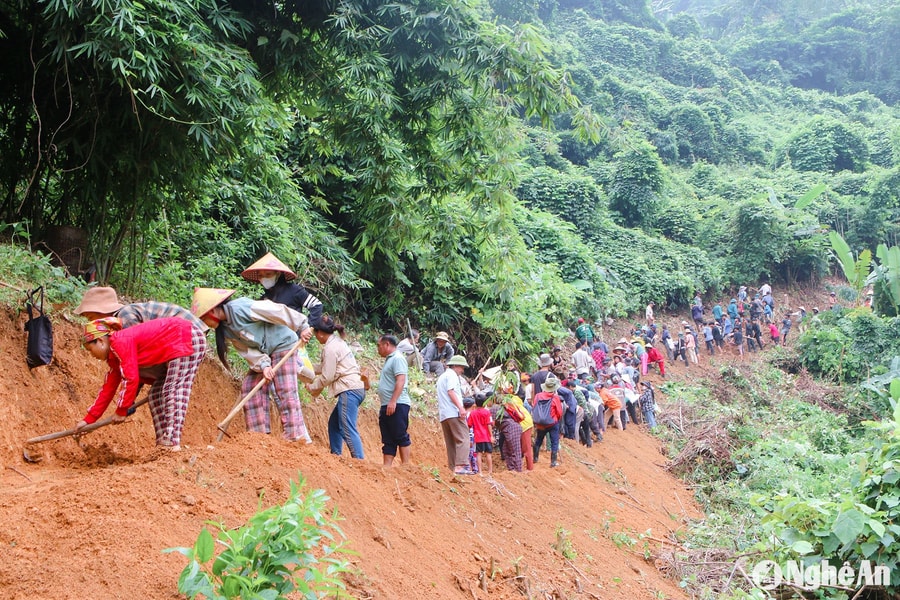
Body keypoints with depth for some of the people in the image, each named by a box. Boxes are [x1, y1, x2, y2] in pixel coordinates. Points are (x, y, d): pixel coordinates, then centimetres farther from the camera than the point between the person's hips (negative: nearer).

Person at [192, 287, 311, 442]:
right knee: (249, 386, 1)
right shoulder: (225, 328, 3)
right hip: (264, 353, 9)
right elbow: (247, 350, -3)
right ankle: (260, 434, 4)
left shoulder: (238, 308, -25)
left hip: (283, 344, -9)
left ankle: (297, 438, -10)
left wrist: (303, 326, -20)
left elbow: (277, 311, -24)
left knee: (285, 392, -12)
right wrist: (263, 364, -20)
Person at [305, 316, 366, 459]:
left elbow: (327, 377, -10)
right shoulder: (338, 342, 18)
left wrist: (312, 387, 5)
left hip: (349, 390, -11)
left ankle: (360, 461, -19)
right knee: (334, 423, 19)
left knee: (348, 429, -13)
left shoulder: (330, 347, -11)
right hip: (355, 388, 11)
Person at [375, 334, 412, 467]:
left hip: (397, 405, -10)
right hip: (387, 406, 10)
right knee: (388, 440, 6)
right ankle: (386, 466, 6)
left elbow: (400, 381, -19)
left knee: (401, 437, -7)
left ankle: (405, 466, -5)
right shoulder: (389, 360, 22)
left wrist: (393, 401, -25)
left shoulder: (398, 358, -8)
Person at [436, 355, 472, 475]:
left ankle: (453, 468, 2)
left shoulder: (442, 377, 28)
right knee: (463, 439, -13)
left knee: (451, 443, 7)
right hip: (454, 412, -9)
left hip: (443, 415, 9)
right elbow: (451, 391, -15)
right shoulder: (452, 374, -1)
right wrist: (461, 407, -22)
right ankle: (460, 466, -25)